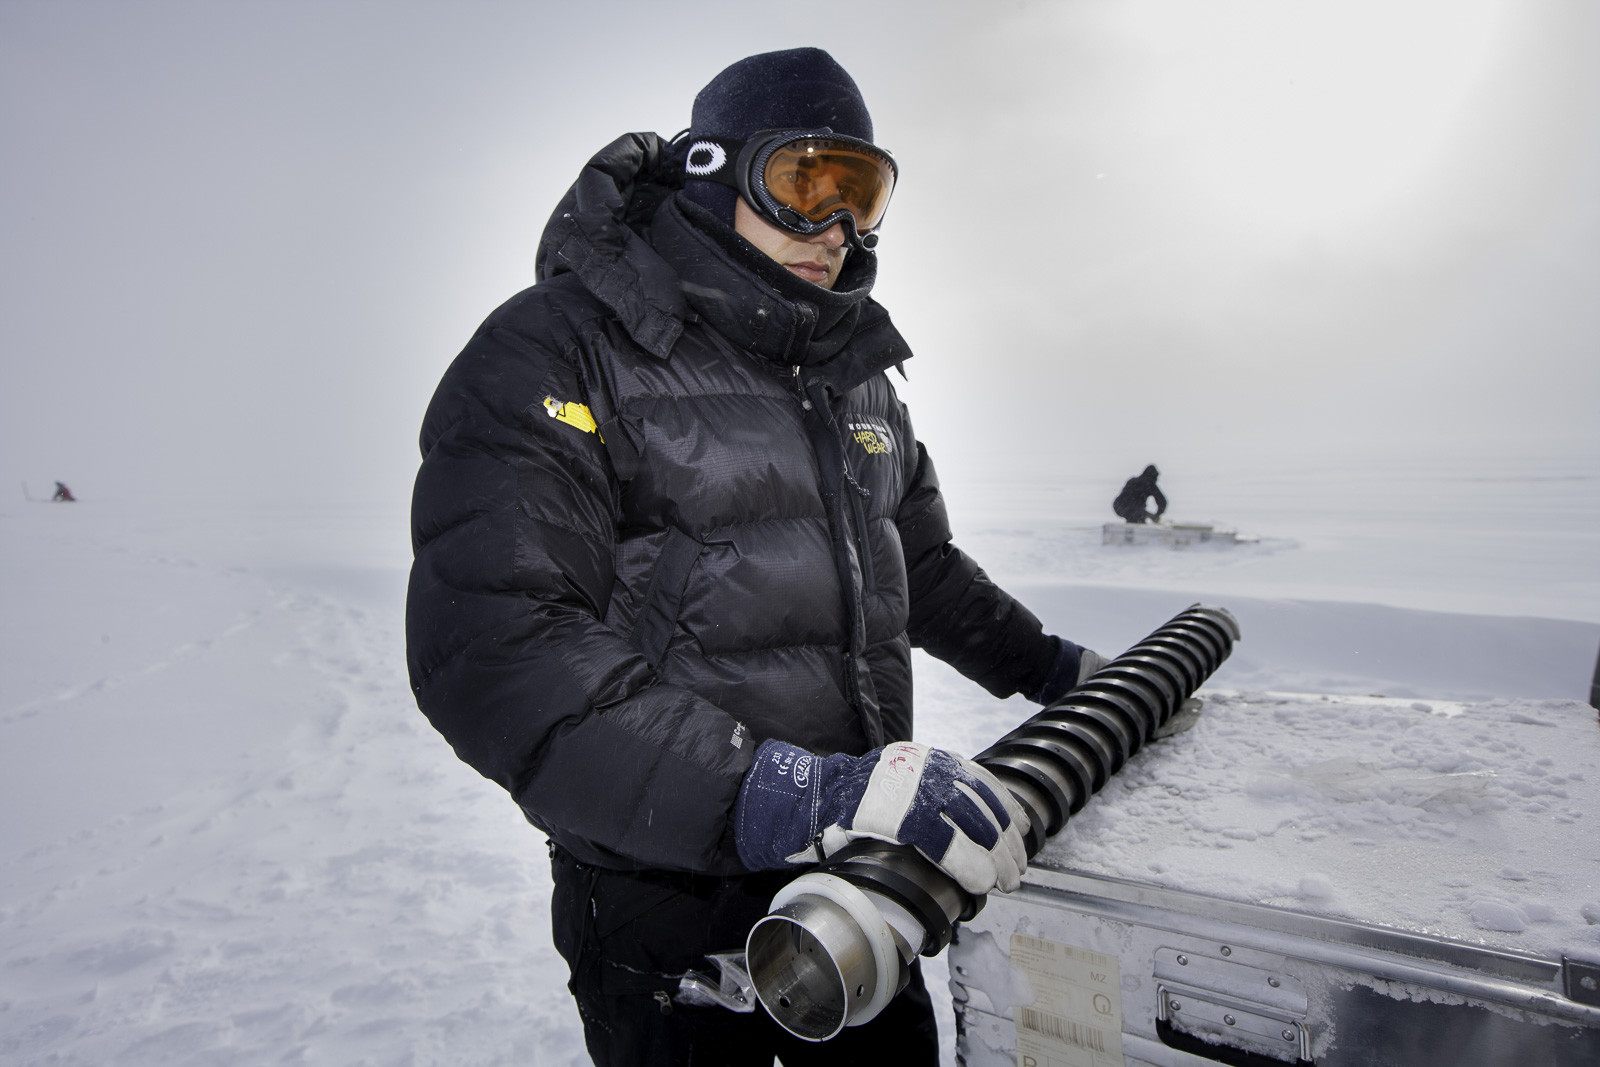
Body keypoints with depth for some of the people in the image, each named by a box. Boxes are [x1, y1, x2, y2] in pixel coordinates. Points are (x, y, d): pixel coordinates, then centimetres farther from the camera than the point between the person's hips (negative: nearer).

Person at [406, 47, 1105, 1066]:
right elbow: (492, 652, -27)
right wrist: (792, 795, -35)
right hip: (669, 912, -6)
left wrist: (1048, 665, 18)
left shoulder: (858, 370, 9)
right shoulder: (556, 350, -15)